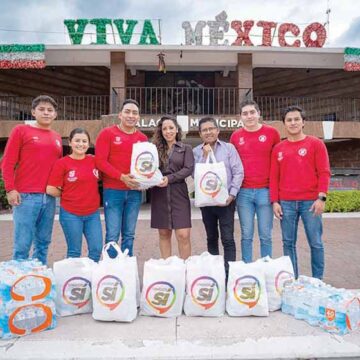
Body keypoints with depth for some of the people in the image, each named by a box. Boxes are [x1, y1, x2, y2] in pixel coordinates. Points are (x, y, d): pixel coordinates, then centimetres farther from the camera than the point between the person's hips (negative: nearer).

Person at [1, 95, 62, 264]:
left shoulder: (57, 138, 16)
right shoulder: (21, 130, 3)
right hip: (26, 196, -4)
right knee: (22, 244, -2)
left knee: (43, 243, 10)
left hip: (49, 197, 4)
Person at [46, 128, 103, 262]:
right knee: (74, 251, 7)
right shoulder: (62, 163, -7)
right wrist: (67, 195, 2)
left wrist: (89, 195, 7)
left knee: (97, 249, 3)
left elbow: (98, 180, 19)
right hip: (70, 214, -3)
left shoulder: (94, 160, 4)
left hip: (93, 213, 4)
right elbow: (50, 189, -8)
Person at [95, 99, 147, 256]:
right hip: (113, 190, -3)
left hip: (135, 191, 4)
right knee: (112, 235, -3)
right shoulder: (107, 133, 0)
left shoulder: (143, 138, 12)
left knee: (129, 234, 9)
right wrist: (122, 177, -17)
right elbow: (100, 161, -8)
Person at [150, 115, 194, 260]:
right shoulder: (155, 148, 11)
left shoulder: (186, 148, 9)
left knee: (183, 235, -7)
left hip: (178, 194, -1)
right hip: (159, 194, 2)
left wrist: (169, 178, -15)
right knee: (164, 234, 8)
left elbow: (189, 169, -4)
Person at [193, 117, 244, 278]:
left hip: (226, 200, -2)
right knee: (211, 238, 14)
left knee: (227, 239, -4)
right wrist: (205, 155, -10)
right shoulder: (196, 152, 5)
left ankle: (229, 273, 3)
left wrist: (232, 194, -11)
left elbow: (238, 172, -3)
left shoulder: (229, 148, 1)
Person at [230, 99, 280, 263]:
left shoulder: (272, 132, 2)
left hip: (266, 191, -1)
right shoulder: (235, 136, 7)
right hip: (243, 192, 1)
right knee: (246, 235, 8)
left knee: (265, 235, 6)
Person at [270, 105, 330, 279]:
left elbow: (324, 172, -2)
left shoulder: (316, 144, 3)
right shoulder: (278, 149, 10)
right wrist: (275, 201, 1)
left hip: (310, 201, -2)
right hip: (286, 203, 2)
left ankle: (318, 281, 19)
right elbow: (274, 177, 8)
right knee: (288, 243, 7)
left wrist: (321, 197, -11)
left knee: (315, 242, 3)